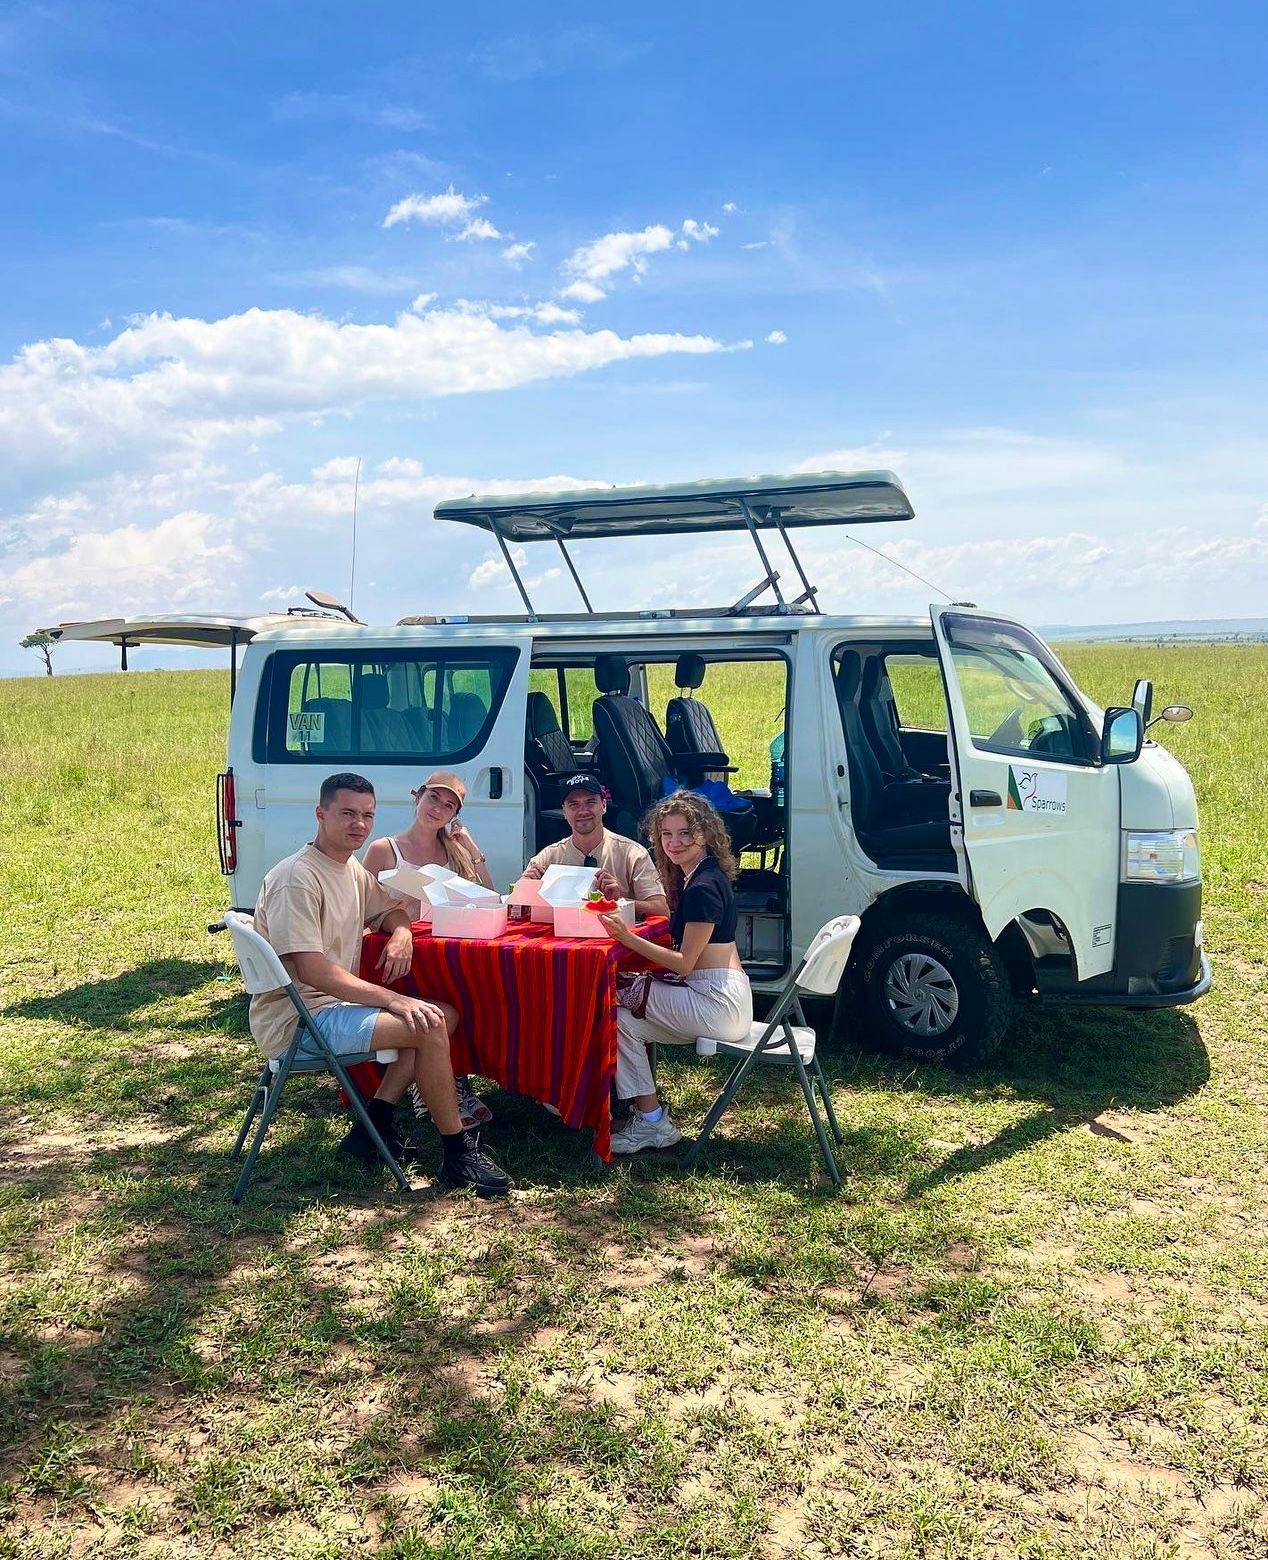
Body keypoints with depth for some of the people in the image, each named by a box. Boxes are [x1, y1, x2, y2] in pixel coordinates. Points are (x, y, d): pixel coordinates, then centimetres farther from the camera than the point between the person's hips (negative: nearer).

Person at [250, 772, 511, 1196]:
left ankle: (375, 1124, 1)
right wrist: (392, 1000, -27)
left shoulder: (351, 869, 10)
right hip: (296, 1021, -10)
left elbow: (390, 909, 26)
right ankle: (458, 1154, -10)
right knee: (428, 1026, -23)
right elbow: (312, 971, -26)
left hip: (334, 1004, 10)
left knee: (445, 1015, 3)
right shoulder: (298, 878, -19)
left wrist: (401, 932, 0)